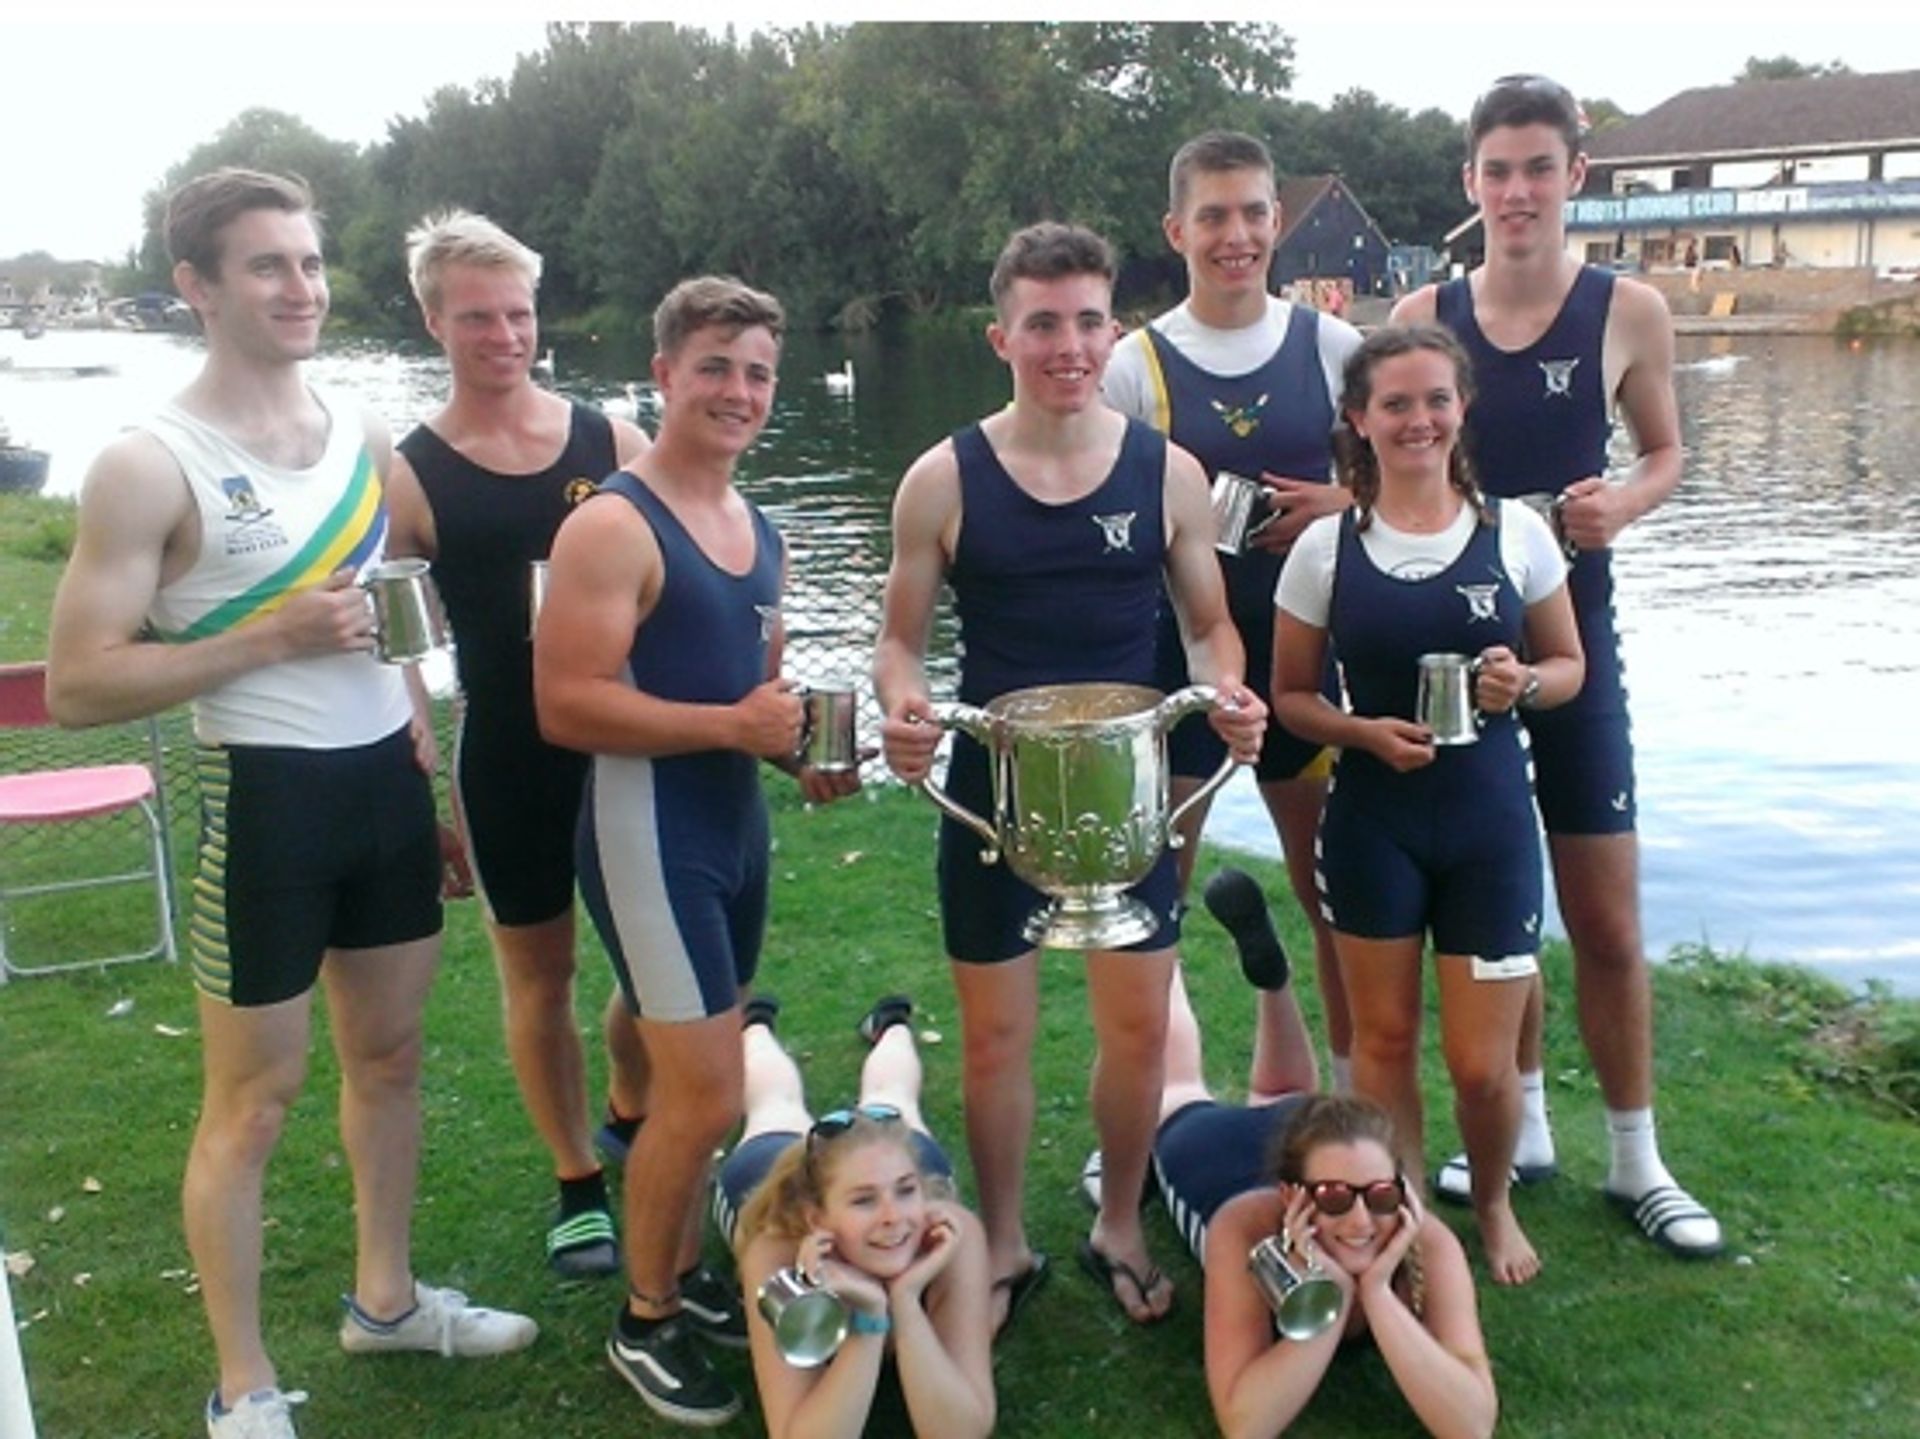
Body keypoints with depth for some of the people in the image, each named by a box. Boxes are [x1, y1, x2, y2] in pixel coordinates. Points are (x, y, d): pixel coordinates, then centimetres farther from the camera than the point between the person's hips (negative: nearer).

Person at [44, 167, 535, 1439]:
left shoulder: (360, 429, 6)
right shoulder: (149, 466, -14)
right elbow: (77, 686, -16)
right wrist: (271, 638, -22)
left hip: (388, 780, 7)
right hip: (266, 796, -6)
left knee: (391, 1051, 19)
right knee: (254, 1097, 5)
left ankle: (386, 1297, 40)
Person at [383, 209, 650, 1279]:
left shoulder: (611, 440, 1)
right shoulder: (411, 475, -4)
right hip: (509, 756, -2)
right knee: (540, 969, 9)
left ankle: (631, 1124, 38)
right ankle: (580, 1185, 27)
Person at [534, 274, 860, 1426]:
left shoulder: (761, 533, 12)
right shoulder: (613, 526, -15)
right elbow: (566, 706, -21)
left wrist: (806, 753, 4)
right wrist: (733, 726, -24)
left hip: (739, 825, 8)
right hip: (650, 835, -8)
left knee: (697, 1081, 17)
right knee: (708, 1095, -4)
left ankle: (684, 1272, 35)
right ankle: (645, 1321, 17)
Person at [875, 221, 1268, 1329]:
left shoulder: (1167, 472, -2)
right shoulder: (944, 480, -6)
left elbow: (1211, 624, 7)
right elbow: (903, 640, 1)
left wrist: (1231, 697, -15)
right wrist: (902, 714, -20)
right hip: (992, 790, -1)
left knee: (1139, 1028, 11)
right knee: (997, 1033, 9)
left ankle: (1120, 1230, 34)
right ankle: (1005, 1247, 31)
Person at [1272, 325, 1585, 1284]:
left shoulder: (1514, 531, -2)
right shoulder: (1326, 547, -3)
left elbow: (1568, 666, 8)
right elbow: (1291, 695, 3)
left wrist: (1522, 684, -14)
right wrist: (1367, 731, -16)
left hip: (1490, 819, 0)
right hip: (1371, 819, 0)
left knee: (1482, 1064, 3)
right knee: (1385, 1038, 11)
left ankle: (1493, 1205, 34)